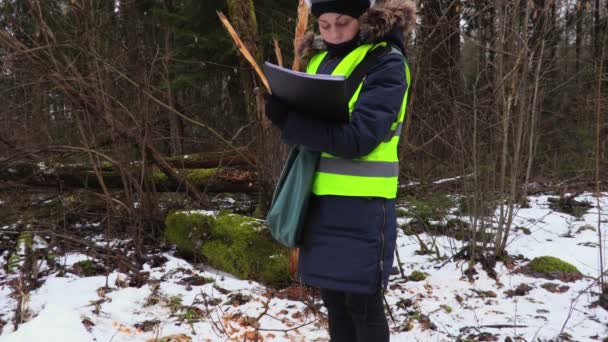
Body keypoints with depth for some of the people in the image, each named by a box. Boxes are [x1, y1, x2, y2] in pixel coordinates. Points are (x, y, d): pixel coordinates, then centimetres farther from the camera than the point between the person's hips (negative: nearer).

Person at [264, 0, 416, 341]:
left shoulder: (386, 62, -10)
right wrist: (283, 111, -4)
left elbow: (357, 138, -20)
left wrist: (287, 120, -21)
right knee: (333, 298, 14)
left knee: (362, 304, 2)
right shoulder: (319, 59, 12)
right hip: (320, 198, 7)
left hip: (361, 204, -6)